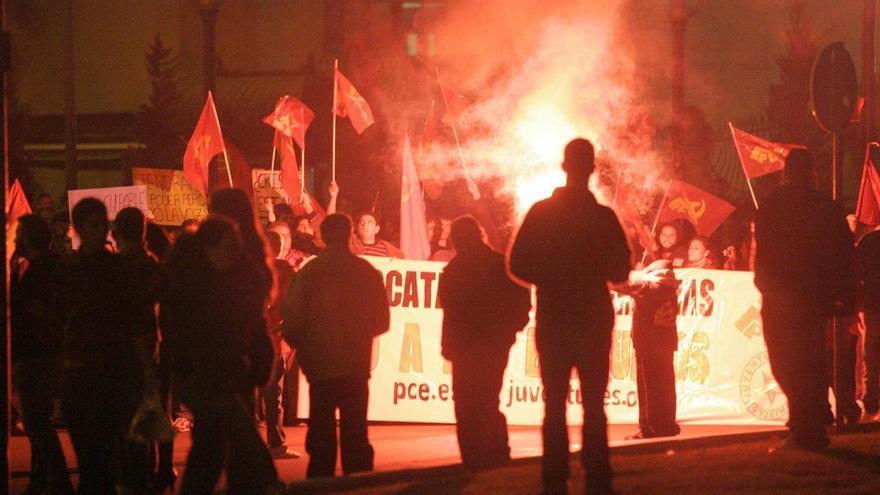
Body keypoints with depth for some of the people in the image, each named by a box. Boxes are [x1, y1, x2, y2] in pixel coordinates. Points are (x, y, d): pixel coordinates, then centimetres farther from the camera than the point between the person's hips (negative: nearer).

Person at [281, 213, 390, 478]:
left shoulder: (309, 272, -5)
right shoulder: (367, 272, -2)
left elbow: (291, 320, -6)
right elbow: (381, 321, 5)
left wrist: (303, 347, 13)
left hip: (320, 366, 0)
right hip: (356, 366, 0)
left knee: (321, 433, 8)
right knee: (354, 433, 5)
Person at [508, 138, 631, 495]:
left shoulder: (541, 213, -2)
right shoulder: (604, 217, -5)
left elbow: (518, 265, -4)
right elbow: (619, 271, -3)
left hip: (552, 321, 1)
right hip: (594, 321, -1)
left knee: (555, 405, 3)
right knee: (594, 405, 3)